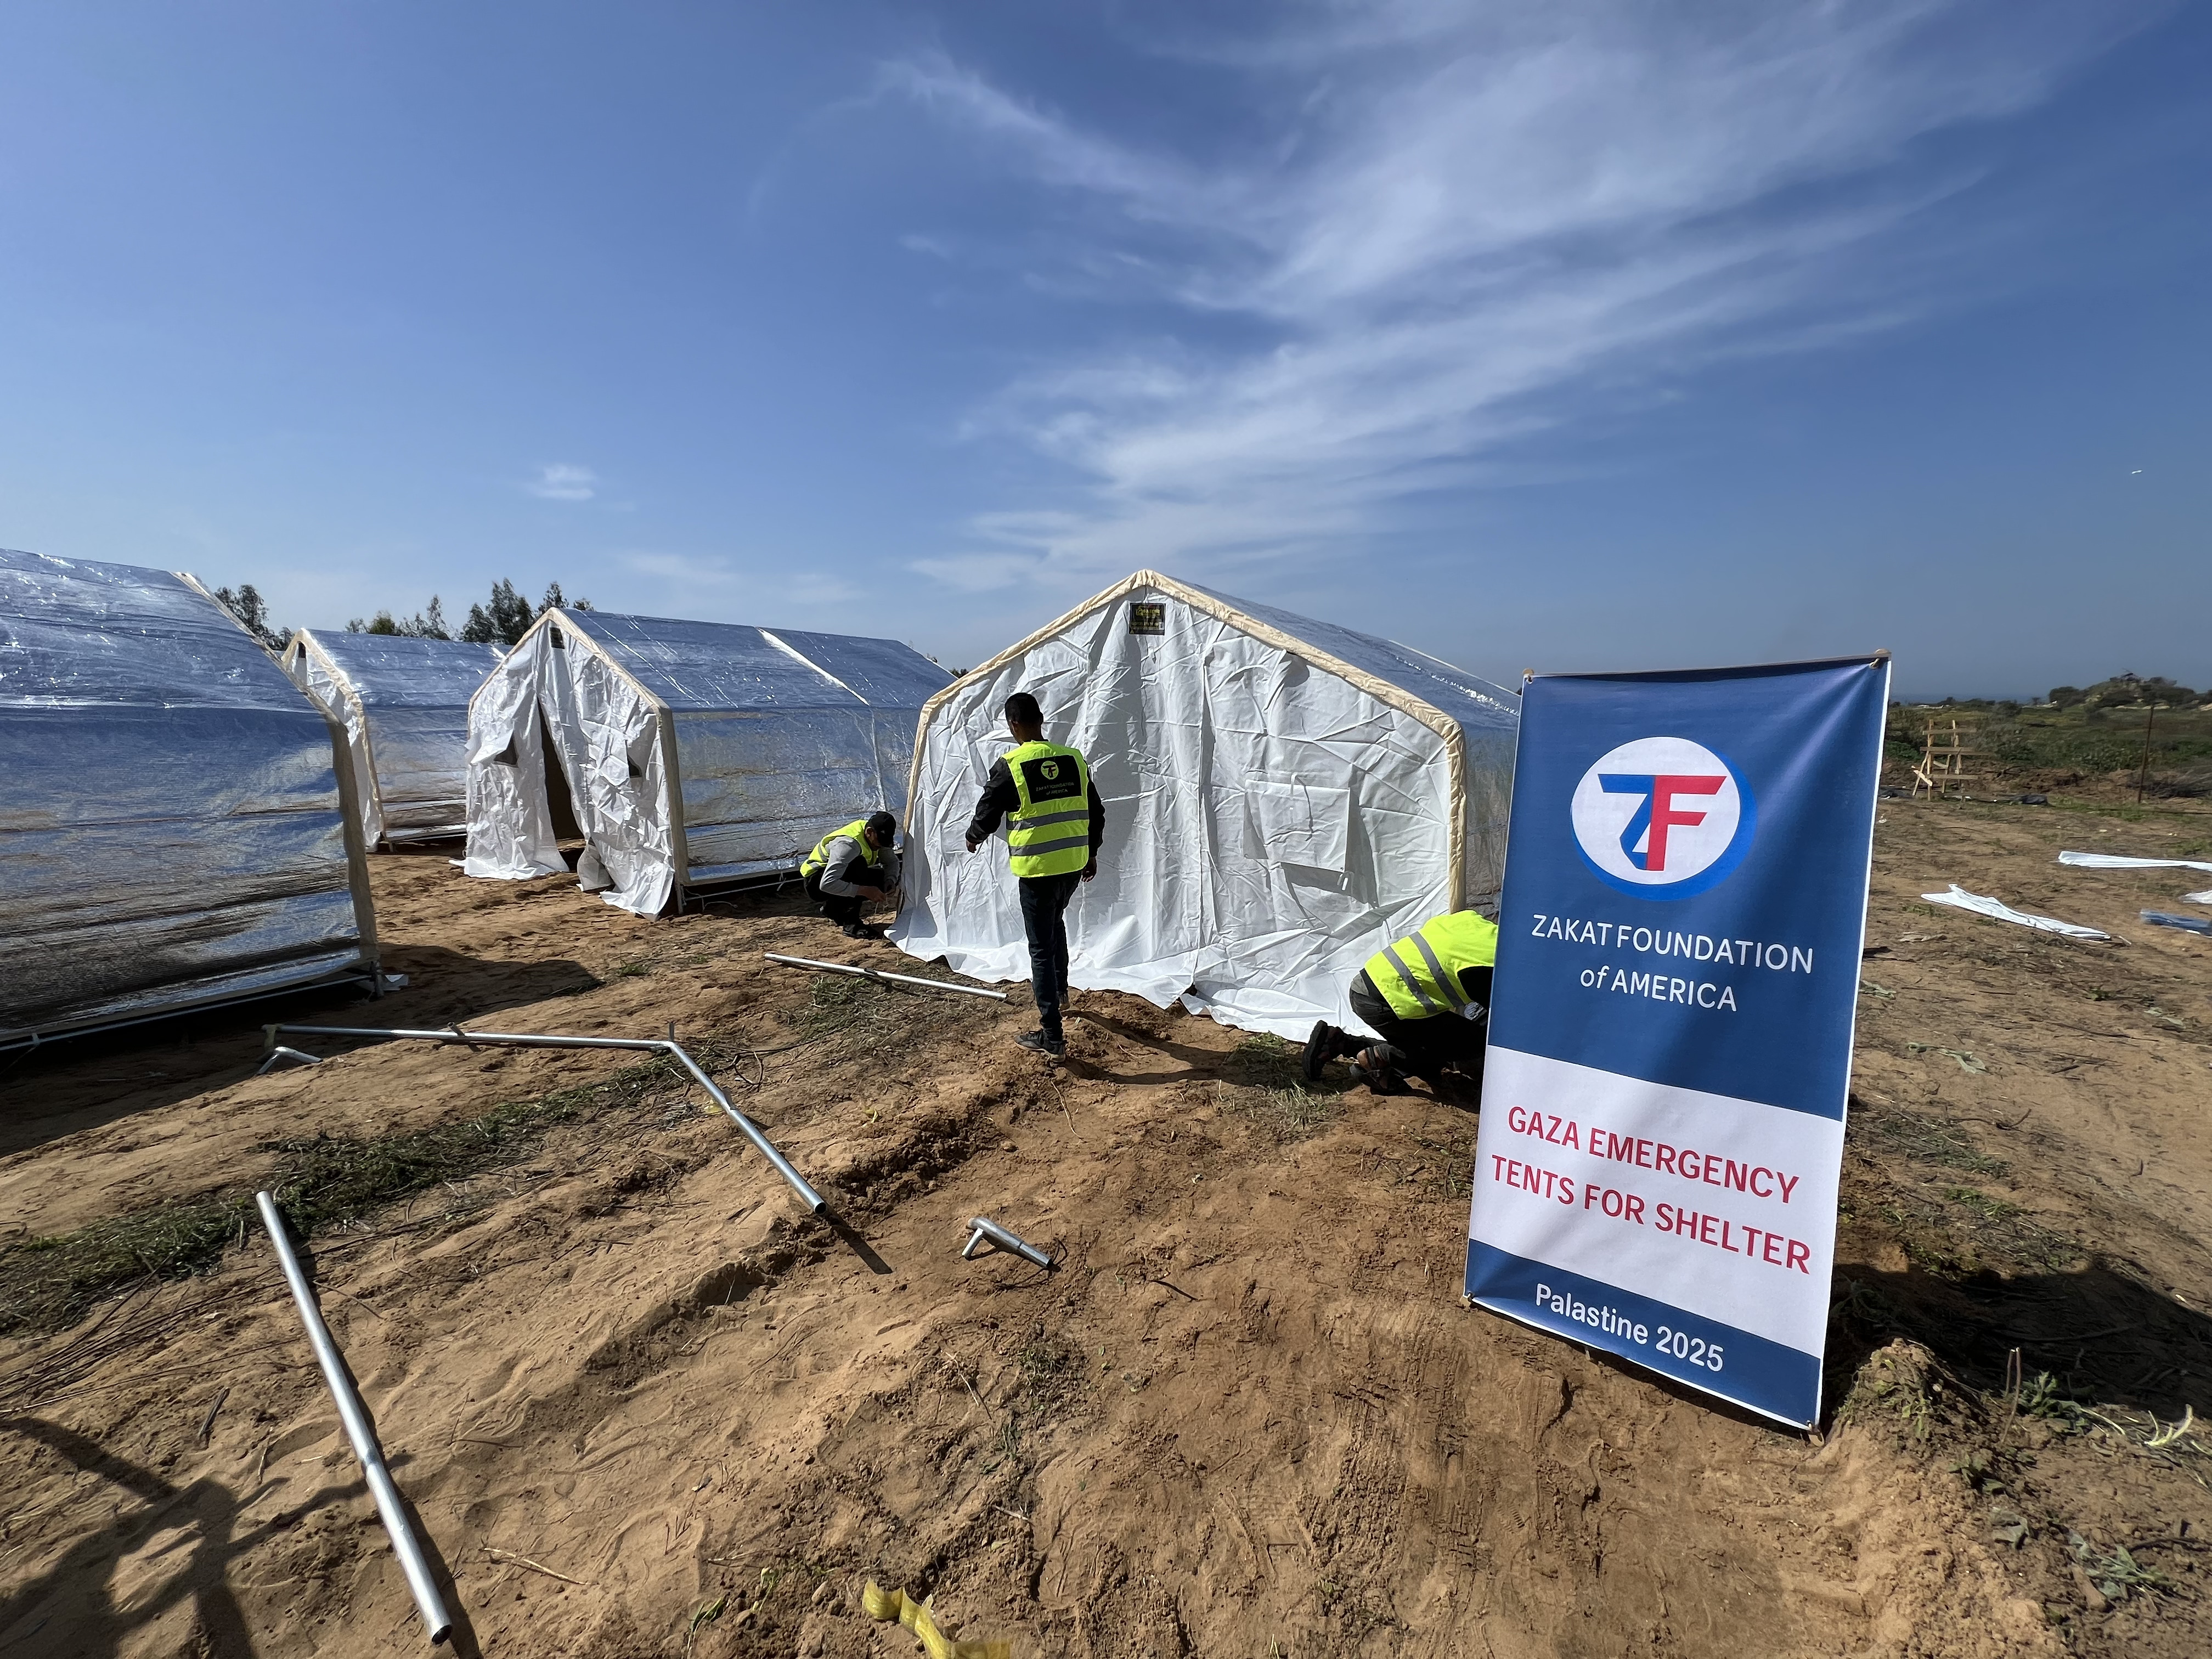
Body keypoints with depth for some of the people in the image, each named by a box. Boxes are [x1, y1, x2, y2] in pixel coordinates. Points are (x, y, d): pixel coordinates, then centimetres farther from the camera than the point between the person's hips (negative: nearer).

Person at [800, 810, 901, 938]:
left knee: (888, 880, -6)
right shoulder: (848, 844, -33)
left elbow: (892, 861, 5)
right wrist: (865, 891, -41)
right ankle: (851, 924, -25)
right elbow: (827, 884, -41)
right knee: (859, 864, -35)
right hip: (817, 882, -8)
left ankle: (836, 909, 5)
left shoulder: (877, 836, -9)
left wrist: (891, 882, -17)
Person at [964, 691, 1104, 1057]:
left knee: (1042, 948, 2)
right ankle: (1059, 990, 49)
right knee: (1056, 923, 31)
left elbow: (987, 814, -2)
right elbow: (1095, 812, 10)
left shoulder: (1009, 765, -12)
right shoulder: (1075, 758, 2)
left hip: (1037, 868, -6)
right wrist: (1091, 853, 24)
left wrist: (973, 838, 20)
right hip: (1073, 864, 6)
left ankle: (1052, 1035, 6)